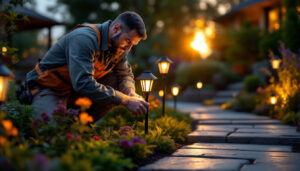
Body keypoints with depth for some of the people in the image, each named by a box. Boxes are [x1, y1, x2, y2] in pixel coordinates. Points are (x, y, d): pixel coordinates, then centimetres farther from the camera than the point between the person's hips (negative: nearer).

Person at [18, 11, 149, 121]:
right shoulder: (84, 38, -29)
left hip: (76, 90, 8)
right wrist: (126, 101, -36)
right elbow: (83, 84, -38)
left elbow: (126, 73, 9)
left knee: (117, 84, -10)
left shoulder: (119, 45, -2)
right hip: (47, 89, -8)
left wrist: (131, 93, -16)